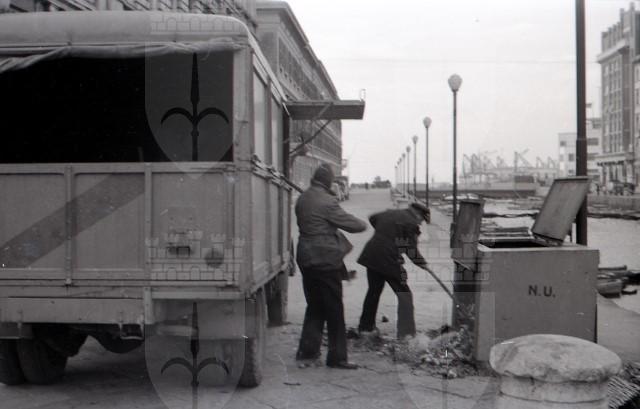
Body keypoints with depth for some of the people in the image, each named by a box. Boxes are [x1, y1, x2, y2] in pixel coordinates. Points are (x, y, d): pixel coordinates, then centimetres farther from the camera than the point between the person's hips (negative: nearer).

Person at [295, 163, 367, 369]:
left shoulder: (302, 199, 7)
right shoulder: (327, 201, -17)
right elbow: (352, 224, -13)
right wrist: (363, 224, 9)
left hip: (306, 258, 8)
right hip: (326, 260, -8)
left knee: (314, 306, 19)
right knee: (334, 309, 1)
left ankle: (307, 349, 23)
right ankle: (337, 356, 6)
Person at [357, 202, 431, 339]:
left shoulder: (390, 213, 15)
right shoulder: (411, 223, -8)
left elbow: (372, 218, 34)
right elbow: (411, 250, -10)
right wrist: (422, 263, 5)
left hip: (371, 256, 7)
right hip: (389, 260, -7)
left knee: (374, 291, 22)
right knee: (404, 294, 2)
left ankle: (365, 325, 33)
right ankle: (406, 332, -4)